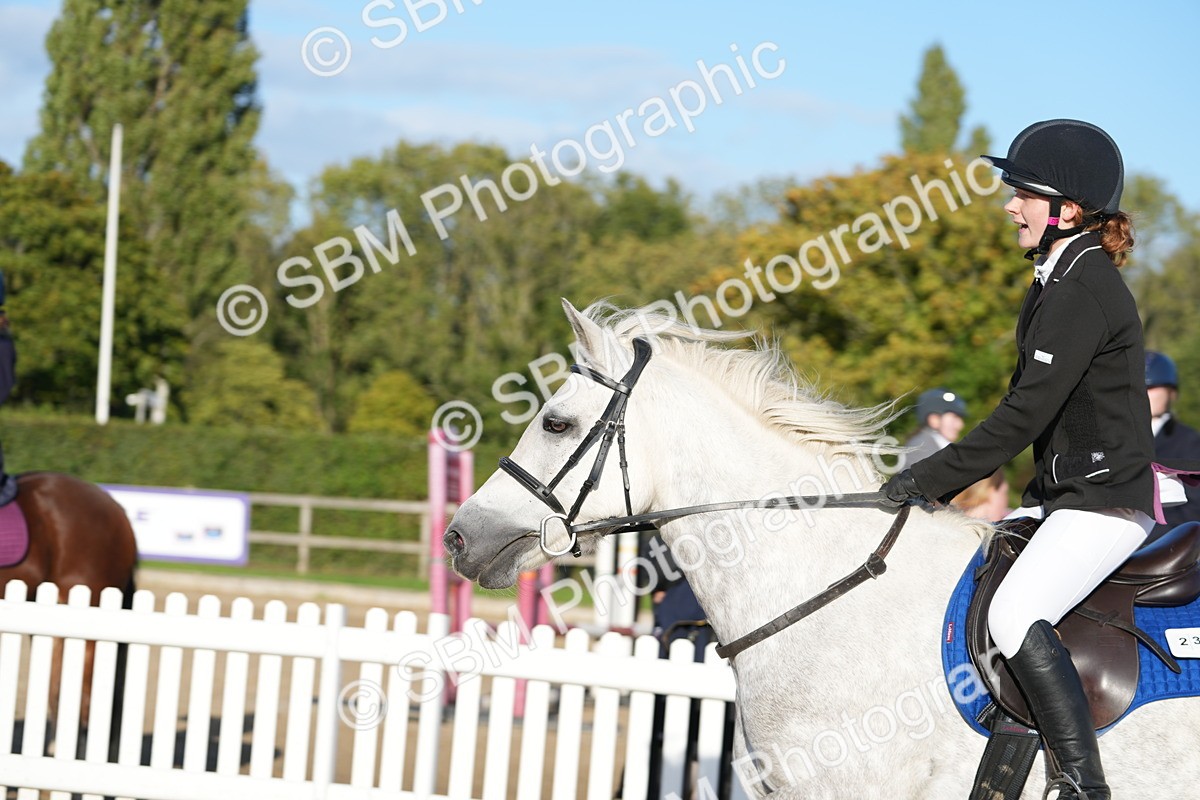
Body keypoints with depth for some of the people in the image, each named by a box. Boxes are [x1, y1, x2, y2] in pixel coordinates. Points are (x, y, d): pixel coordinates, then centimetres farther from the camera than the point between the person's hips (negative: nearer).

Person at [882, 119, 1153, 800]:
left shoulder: (1082, 292, -17)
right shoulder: (1059, 280, 15)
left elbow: (1024, 414, -22)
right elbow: (1030, 406, 20)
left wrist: (929, 481, -18)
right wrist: (940, 480, 15)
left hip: (1106, 500, -11)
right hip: (1063, 493, 11)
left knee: (1015, 616, -27)